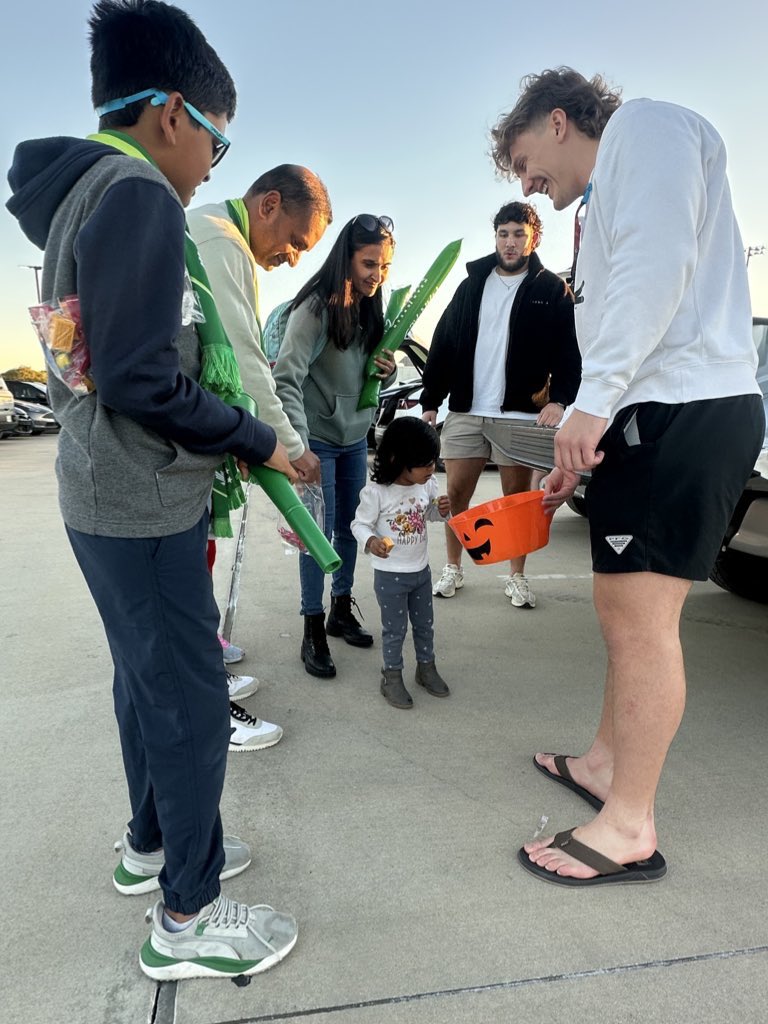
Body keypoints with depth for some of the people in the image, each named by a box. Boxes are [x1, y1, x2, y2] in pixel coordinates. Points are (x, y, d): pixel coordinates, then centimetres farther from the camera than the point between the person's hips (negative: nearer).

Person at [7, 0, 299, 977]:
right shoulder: (138, 196, -15)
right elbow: (143, 382, -23)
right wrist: (261, 444, -11)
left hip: (109, 495, 10)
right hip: (144, 505, -10)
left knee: (148, 678, 20)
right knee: (191, 699, 1)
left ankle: (152, 843, 39)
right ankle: (187, 917, 18)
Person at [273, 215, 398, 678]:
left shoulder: (371, 308, 7)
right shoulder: (315, 307, -17)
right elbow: (287, 379, -27)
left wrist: (388, 370, -6)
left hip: (356, 438, 7)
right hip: (319, 439, -7)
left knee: (350, 528, 14)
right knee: (319, 533, -1)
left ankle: (342, 611, 31)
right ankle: (313, 632, 12)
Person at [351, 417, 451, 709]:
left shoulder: (427, 485, -5)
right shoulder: (376, 492, -22)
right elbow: (360, 524, -14)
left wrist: (442, 510, -10)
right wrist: (370, 542, -34)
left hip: (421, 571, 6)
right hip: (390, 575, -5)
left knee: (425, 625, 20)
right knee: (395, 630, 8)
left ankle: (426, 668, 40)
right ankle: (392, 676, 27)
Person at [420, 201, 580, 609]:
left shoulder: (552, 289, 4)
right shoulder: (472, 285, 13)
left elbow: (568, 351, -3)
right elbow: (443, 346, 11)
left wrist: (559, 399, -19)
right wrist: (430, 402, 7)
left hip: (520, 414, -3)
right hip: (465, 411, 3)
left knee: (517, 497, 5)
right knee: (456, 492, 5)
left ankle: (517, 577, 19)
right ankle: (453, 569, 22)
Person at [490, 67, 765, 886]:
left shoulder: (643, 125, 4)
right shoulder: (605, 204, 31)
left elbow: (658, 259, -16)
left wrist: (592, 399, -22)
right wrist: (577, 455, 22)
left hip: (684, 411, -10)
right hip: (649, 418, 10)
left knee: (640, 617, -8)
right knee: (621, 610, 14)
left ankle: (630, 826, 2)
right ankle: (605, 763, 28)